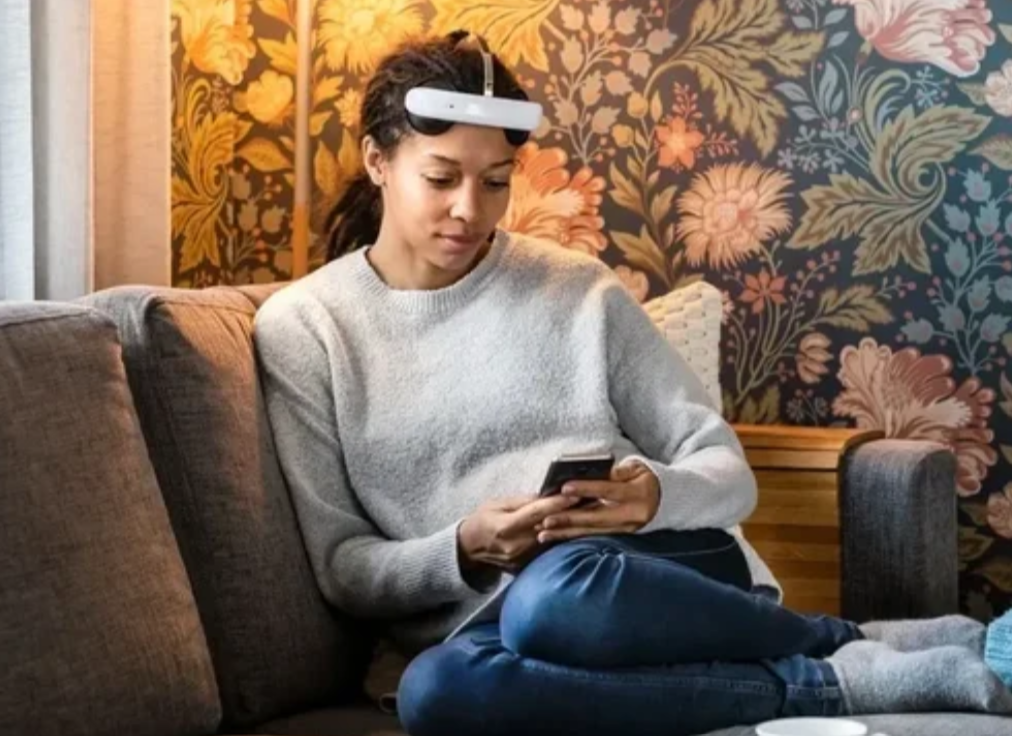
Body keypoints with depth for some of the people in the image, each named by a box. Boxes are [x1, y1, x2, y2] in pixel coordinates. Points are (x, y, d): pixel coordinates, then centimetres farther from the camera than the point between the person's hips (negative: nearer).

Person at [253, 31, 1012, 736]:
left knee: (558, 592, -39)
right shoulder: (301, 327, 7)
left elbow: (728, 472, 9)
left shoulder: (578, 289, 9)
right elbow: (342, 566, 4)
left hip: (673, 576, -1)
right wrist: (464, 551, -16)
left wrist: (657, 496, -15)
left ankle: (853, 652, -16)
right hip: (485, 627, 1)